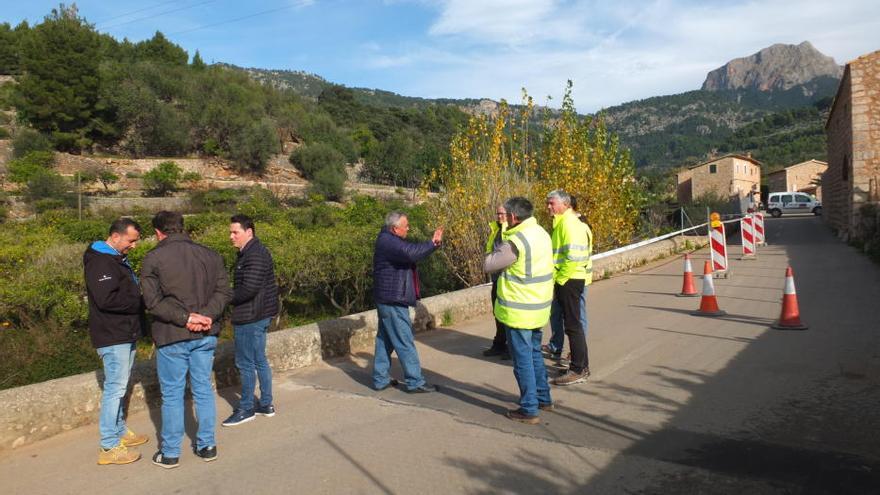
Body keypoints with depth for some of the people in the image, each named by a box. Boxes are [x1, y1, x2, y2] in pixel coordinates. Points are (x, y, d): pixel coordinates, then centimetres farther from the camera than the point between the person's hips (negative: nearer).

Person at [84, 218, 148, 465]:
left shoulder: (117, 258, 15)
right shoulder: (100, 262, -17)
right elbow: (106, 299, -27)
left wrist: (141, 298, 2)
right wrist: (138, 302, -17)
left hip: (125, 333, 10)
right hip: (113, 336, -10)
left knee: (120, 386, 19)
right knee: (115, 387, -6)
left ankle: (119, 431, 32)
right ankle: (109, 447, 1)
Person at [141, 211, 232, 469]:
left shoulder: (153, 258, -5)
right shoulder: (209, 254, 6)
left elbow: (153, 301, -14)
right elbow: (223, 291, -1)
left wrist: (185, 318, -17)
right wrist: (207, 315, -13)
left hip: (172, 336, -3)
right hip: (206, 335, 4)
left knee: (172, 395, 8)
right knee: (204, 391, 14)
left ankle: (170, 453, 19)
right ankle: (207, 445, 22)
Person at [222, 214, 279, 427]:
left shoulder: (254, 255, -19)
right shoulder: (255, 251, 13)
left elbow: (249, 288, -25)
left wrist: (228, 298, -12)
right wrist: (234, 297, 8)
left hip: (250, 317, -10)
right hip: (261, 314, 10)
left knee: (245, 363, 1)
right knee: (259, 361, 16)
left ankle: (246, 409, 13)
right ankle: (266, 405, 25)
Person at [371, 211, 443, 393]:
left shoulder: (388, 240, 14)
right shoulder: (388, 242, -19)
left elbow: (411, 250, 11)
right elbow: (410, 253, -34)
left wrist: (432, 243, -2)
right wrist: (432, 243, -23)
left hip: (387, 300, 11)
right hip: (393, 301, -11)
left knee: (385, 340, 15)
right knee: (405, 343, -4)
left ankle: (380, 379, 23)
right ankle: (415, 382, 2)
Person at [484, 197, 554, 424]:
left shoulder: (516, 241, -22)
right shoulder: (541, 233, 5)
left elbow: (488, 265, -15)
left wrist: (498, 250, 0)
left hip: (519, 311, -9)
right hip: (539, 307, 9)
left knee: (523, 360, 2)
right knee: (535, 354, 22)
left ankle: (529, 410, 11)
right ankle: (544, 399, 34)